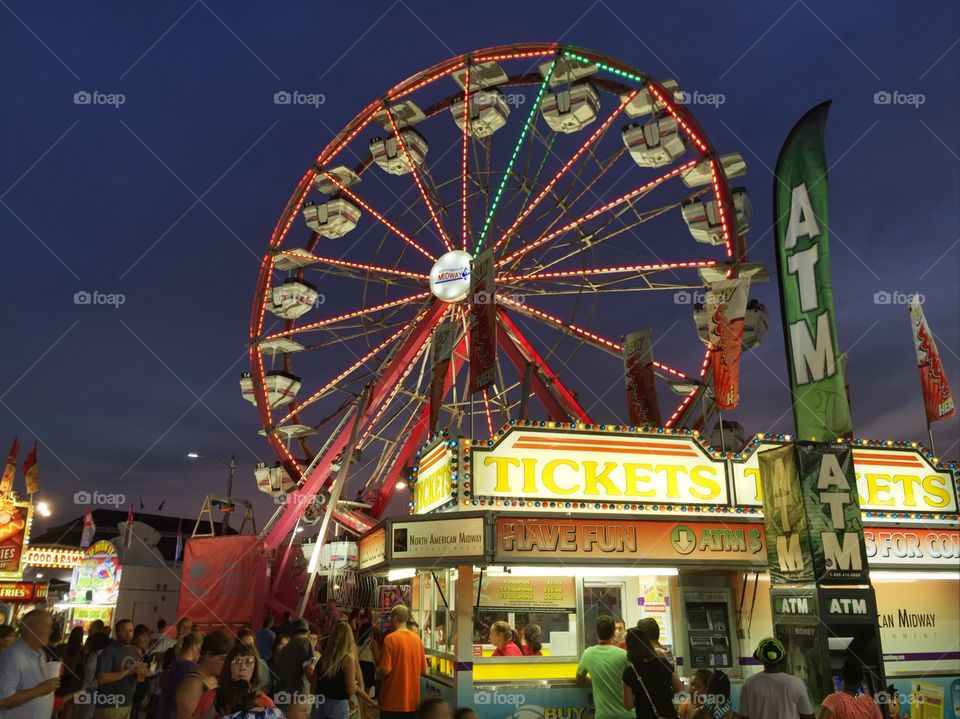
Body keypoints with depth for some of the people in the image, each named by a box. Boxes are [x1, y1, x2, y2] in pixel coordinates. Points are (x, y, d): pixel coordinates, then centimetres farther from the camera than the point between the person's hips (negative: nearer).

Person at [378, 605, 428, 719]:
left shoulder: (390, 638, -13)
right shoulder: (417, 639, 2)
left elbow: (385, 671, -17)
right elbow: (423, 670, 6)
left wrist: (377, 671, 4)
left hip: (392, 701, -5)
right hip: (412, 701, 5)